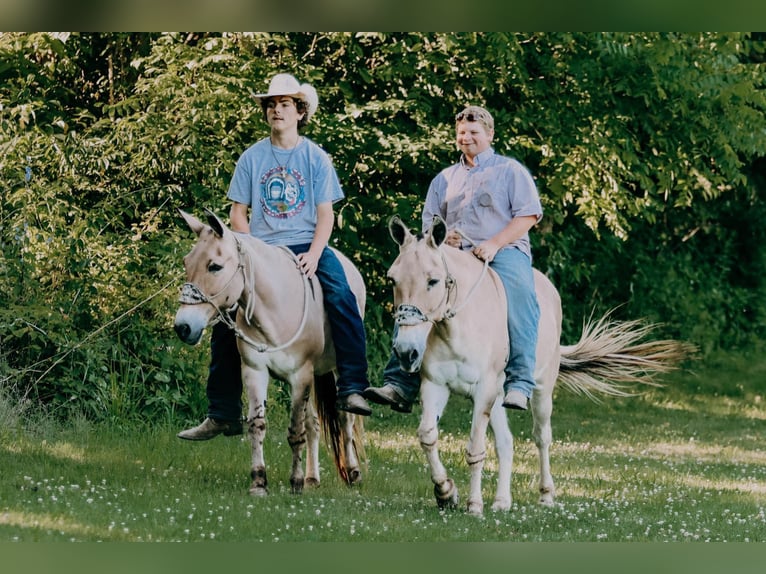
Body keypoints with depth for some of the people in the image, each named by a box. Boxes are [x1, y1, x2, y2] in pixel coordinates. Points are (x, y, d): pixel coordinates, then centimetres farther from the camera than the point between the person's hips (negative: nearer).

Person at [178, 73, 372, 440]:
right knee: (225, 317, -10)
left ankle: (352, 390, -29)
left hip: (306, 245, -2)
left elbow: (325, 214, 1)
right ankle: (222, 415, -2)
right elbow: (238, 213, 8)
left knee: (341, 298, -29)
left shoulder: (316, 158, 4)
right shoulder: (252, 158, 7)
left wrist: (313, 255, -15)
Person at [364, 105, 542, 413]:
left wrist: (494, 243, -15)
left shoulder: (510, 170, 11)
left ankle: (519, 384, -41)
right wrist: (443, 236, -2)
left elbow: (528, 215, 0)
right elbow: (430, 222, 25)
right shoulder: (445, 179, 25)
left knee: (519, 295, -37)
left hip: (505, 251, -4)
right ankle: (400, 385, -23)